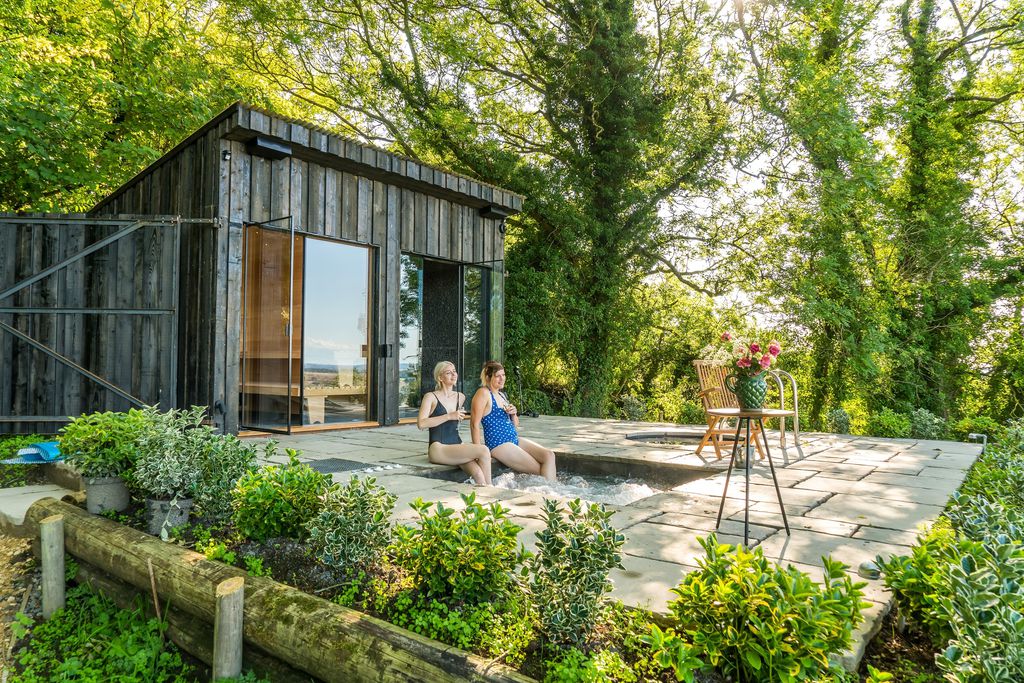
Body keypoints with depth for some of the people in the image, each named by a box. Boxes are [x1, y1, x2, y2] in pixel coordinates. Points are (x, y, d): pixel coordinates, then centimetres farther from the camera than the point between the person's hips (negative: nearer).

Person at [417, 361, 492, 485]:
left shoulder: (461, 397, 16)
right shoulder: (431, 397, 0)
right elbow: (421, 423, -15)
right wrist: (449, 416, -15)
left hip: (457, 445, 5)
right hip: (438, 448, -5)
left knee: (478, 474, -27)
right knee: (484, 451, -25)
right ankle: (489, 487, -10)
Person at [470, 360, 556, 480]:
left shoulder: (501, 395, 17)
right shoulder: (483, 393, -9)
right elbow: (474, 424, -16)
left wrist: (514, 414, 0)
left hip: (515, 439, 8)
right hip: (498, 443, -8)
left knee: (549, 455, -9)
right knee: (539, 470, -12)